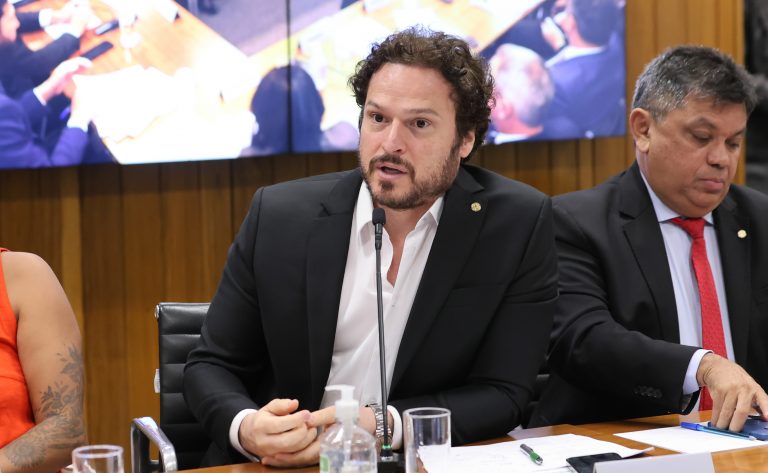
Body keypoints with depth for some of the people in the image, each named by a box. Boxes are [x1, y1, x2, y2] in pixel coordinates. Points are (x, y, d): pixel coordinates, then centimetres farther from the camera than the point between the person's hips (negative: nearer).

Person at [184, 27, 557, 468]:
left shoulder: (518, 225, -7)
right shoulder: (279, 216, -2)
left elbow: (502, 393, -7)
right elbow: (212, 365, 4)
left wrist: (377, 427, -22)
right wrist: (245, 427, -18)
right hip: (282, 465, 1)